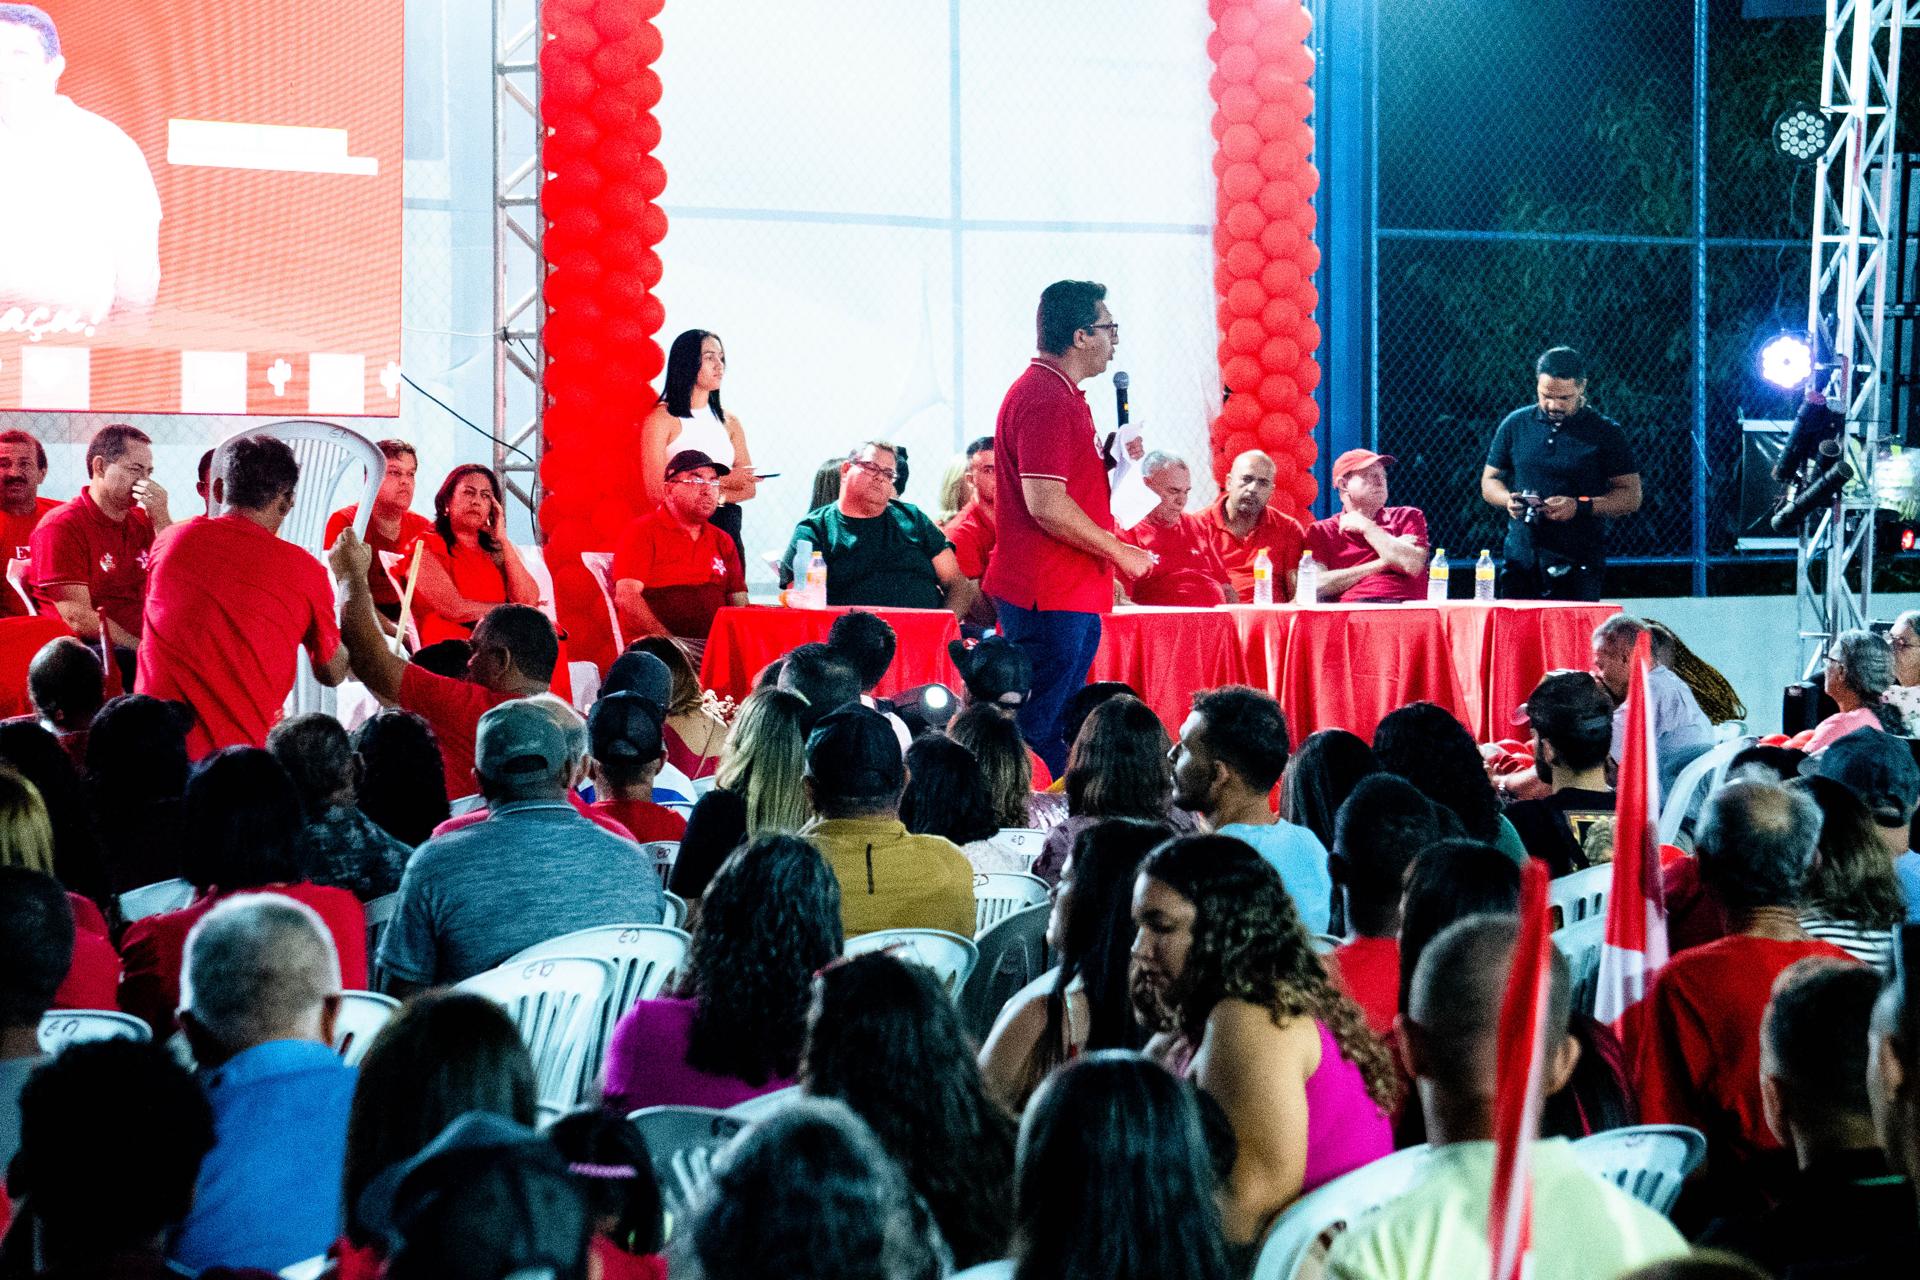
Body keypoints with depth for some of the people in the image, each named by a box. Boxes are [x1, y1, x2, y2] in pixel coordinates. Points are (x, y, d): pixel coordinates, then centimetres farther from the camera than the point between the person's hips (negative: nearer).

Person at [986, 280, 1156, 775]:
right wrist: (1120, 552, -13)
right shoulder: (1044, 399, -16)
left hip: (1072, 595, 11)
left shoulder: (1061, 395, 18)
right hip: (1049, 597, -11)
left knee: (1063, 729, 13)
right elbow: (1045, 505, -23)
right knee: (1038, 732, -8)